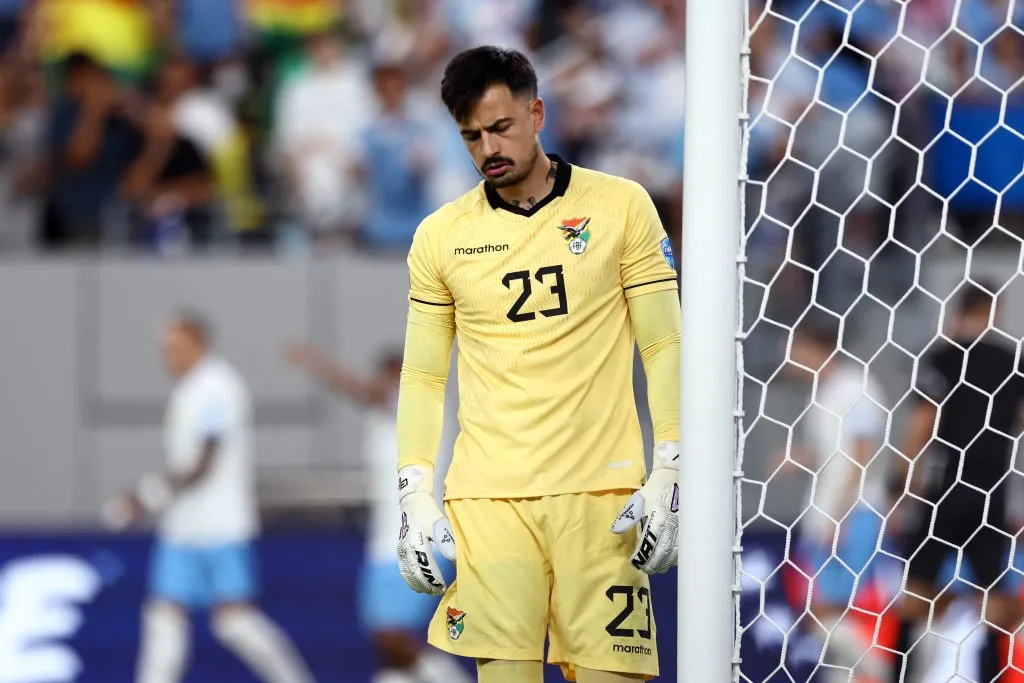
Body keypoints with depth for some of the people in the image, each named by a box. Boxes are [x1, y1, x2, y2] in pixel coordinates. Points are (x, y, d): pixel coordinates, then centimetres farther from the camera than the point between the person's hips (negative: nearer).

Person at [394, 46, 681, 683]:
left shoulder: (622, 206, 3)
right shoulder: (439, 236, 8)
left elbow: (664, 346, 4)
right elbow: (423, 376, 12)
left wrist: (669, 475, -4)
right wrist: (416, 498, 3)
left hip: (601, 495, -1)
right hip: (486, 498, 1)